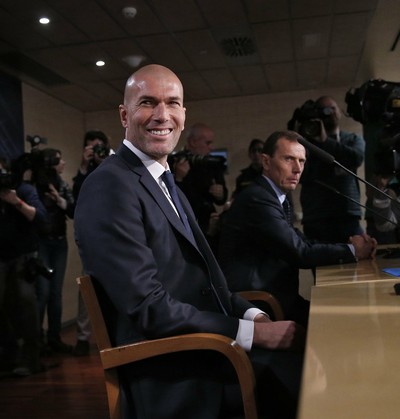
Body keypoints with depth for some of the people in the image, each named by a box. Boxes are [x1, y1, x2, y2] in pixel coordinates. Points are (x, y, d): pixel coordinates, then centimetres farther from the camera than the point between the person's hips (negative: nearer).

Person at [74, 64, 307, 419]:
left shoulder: (166, 184, 14)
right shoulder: (110, 186, -15)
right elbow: (149, 309, -20)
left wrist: (252, 314, -2)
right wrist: (252, 332, -17)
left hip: (207, 349, 8)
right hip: (176, 381, -8)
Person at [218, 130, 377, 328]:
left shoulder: (271, 197, 13)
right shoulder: (257, 199, -17)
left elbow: (302, 244, 7)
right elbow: (300, 253, -17)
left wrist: (350, 245, -5)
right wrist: (352, 251, -5)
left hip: (271, 298, 9)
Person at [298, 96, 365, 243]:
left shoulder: (353, 139, 16)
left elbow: (356, 158, -8)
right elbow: (303, 176, -4)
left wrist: (325, 141, -8)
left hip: (348, 216, 2)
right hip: (315, 219, -1)